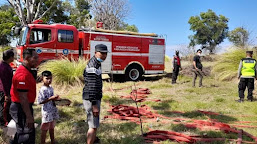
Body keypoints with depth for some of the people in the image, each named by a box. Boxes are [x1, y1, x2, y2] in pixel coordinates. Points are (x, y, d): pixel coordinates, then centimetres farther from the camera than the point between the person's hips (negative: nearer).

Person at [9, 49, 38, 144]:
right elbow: (23, 98, -26)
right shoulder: (23, 74, -25)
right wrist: (29, 116, -23)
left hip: (24, 107, 10)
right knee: (26, 136, 2)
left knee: (22, 131, 25)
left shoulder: (26, 71, 9)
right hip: (21, 108, -10)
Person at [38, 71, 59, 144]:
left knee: (52, 127, 21)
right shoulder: (43, 89, -18)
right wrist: (51, 98, -26)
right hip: (47, 112, -8)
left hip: (53, 111, 8)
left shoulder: (51, 88, 7)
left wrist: (55, 99, 1)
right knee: (45, 129, 4)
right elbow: (40, 101, -23)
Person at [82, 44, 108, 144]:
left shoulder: (96, 63, 11)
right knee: (94, 126, -6)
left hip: (95, 99, 11)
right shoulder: (93, 66, -22)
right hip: (92, 99, -11)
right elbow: (91, 87, -27)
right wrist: (94, 105, -27)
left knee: (94, 122, 29)